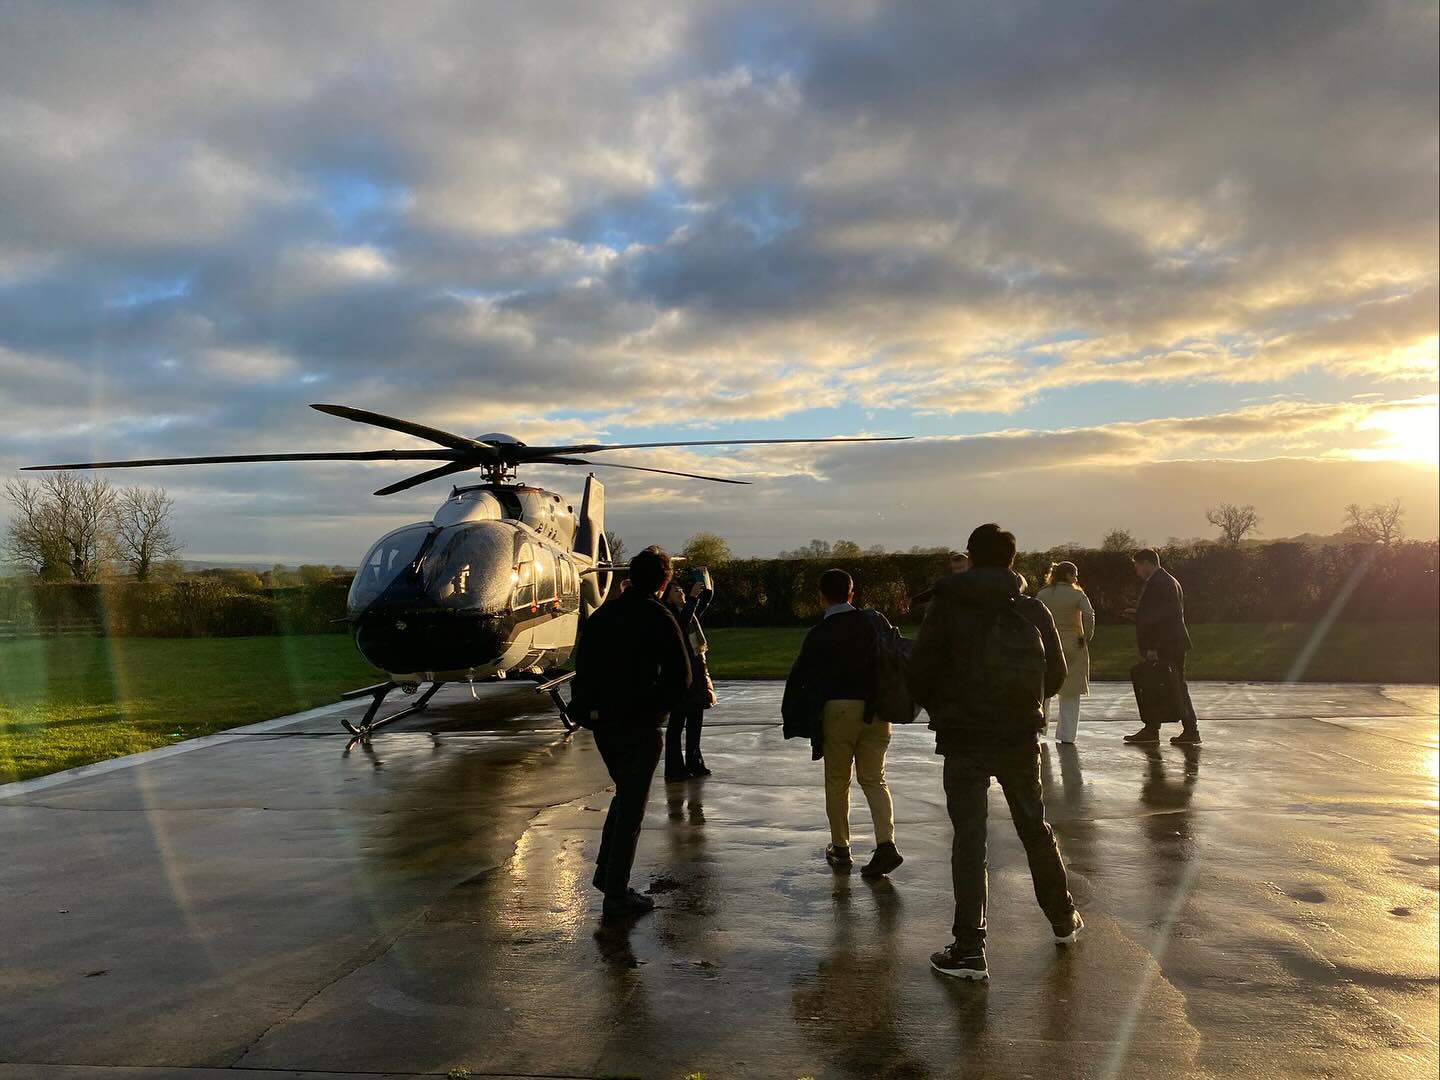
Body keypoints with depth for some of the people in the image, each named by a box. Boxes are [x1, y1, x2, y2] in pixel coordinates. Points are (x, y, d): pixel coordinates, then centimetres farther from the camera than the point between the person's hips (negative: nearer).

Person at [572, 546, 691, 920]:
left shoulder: (601, 615, 7)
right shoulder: (659, 619, -12)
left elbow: (582, 669, 10)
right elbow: (681, 677, -13)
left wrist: (592, 709, 13)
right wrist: (660, 707, 2)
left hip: (602, 723, 6)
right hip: (639, 724, -6)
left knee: (625, 793, 24)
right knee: (632, 806, 3)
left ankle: (606, 871, 22)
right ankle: (616, 894, 7)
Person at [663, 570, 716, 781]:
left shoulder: (690, 611, 13)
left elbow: (707, 600, 15)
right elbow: (683, 623, -29)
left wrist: (707, 587, -4)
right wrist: (693, 596, -28)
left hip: (697, 671, 8)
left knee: (695, 721, 14)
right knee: (677, 723, -3)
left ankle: (694, 763, 24)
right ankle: (674, 769, 1)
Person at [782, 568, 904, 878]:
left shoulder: (819, 634, -6)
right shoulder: (875, 622, 2)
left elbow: (799, 677, -4)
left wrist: (791, 719, 6)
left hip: (836, 710, -3)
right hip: (874, 710, 3)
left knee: (837, 782, 12)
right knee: (873, 778, 11)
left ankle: (841, 849, 19)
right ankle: (886, 844, -5)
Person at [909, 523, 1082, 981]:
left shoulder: (946, 607, -8)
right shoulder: (1033, 611, 0)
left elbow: (920, 674, -10)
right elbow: (1056, 675, 4)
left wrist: (943, 712, 8)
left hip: (963, 739, -3)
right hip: (1020, 738, 3)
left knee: (969, 840, 2)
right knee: (1036, 830, 21)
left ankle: (969, 949, 1)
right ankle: (1063, 919, 37)